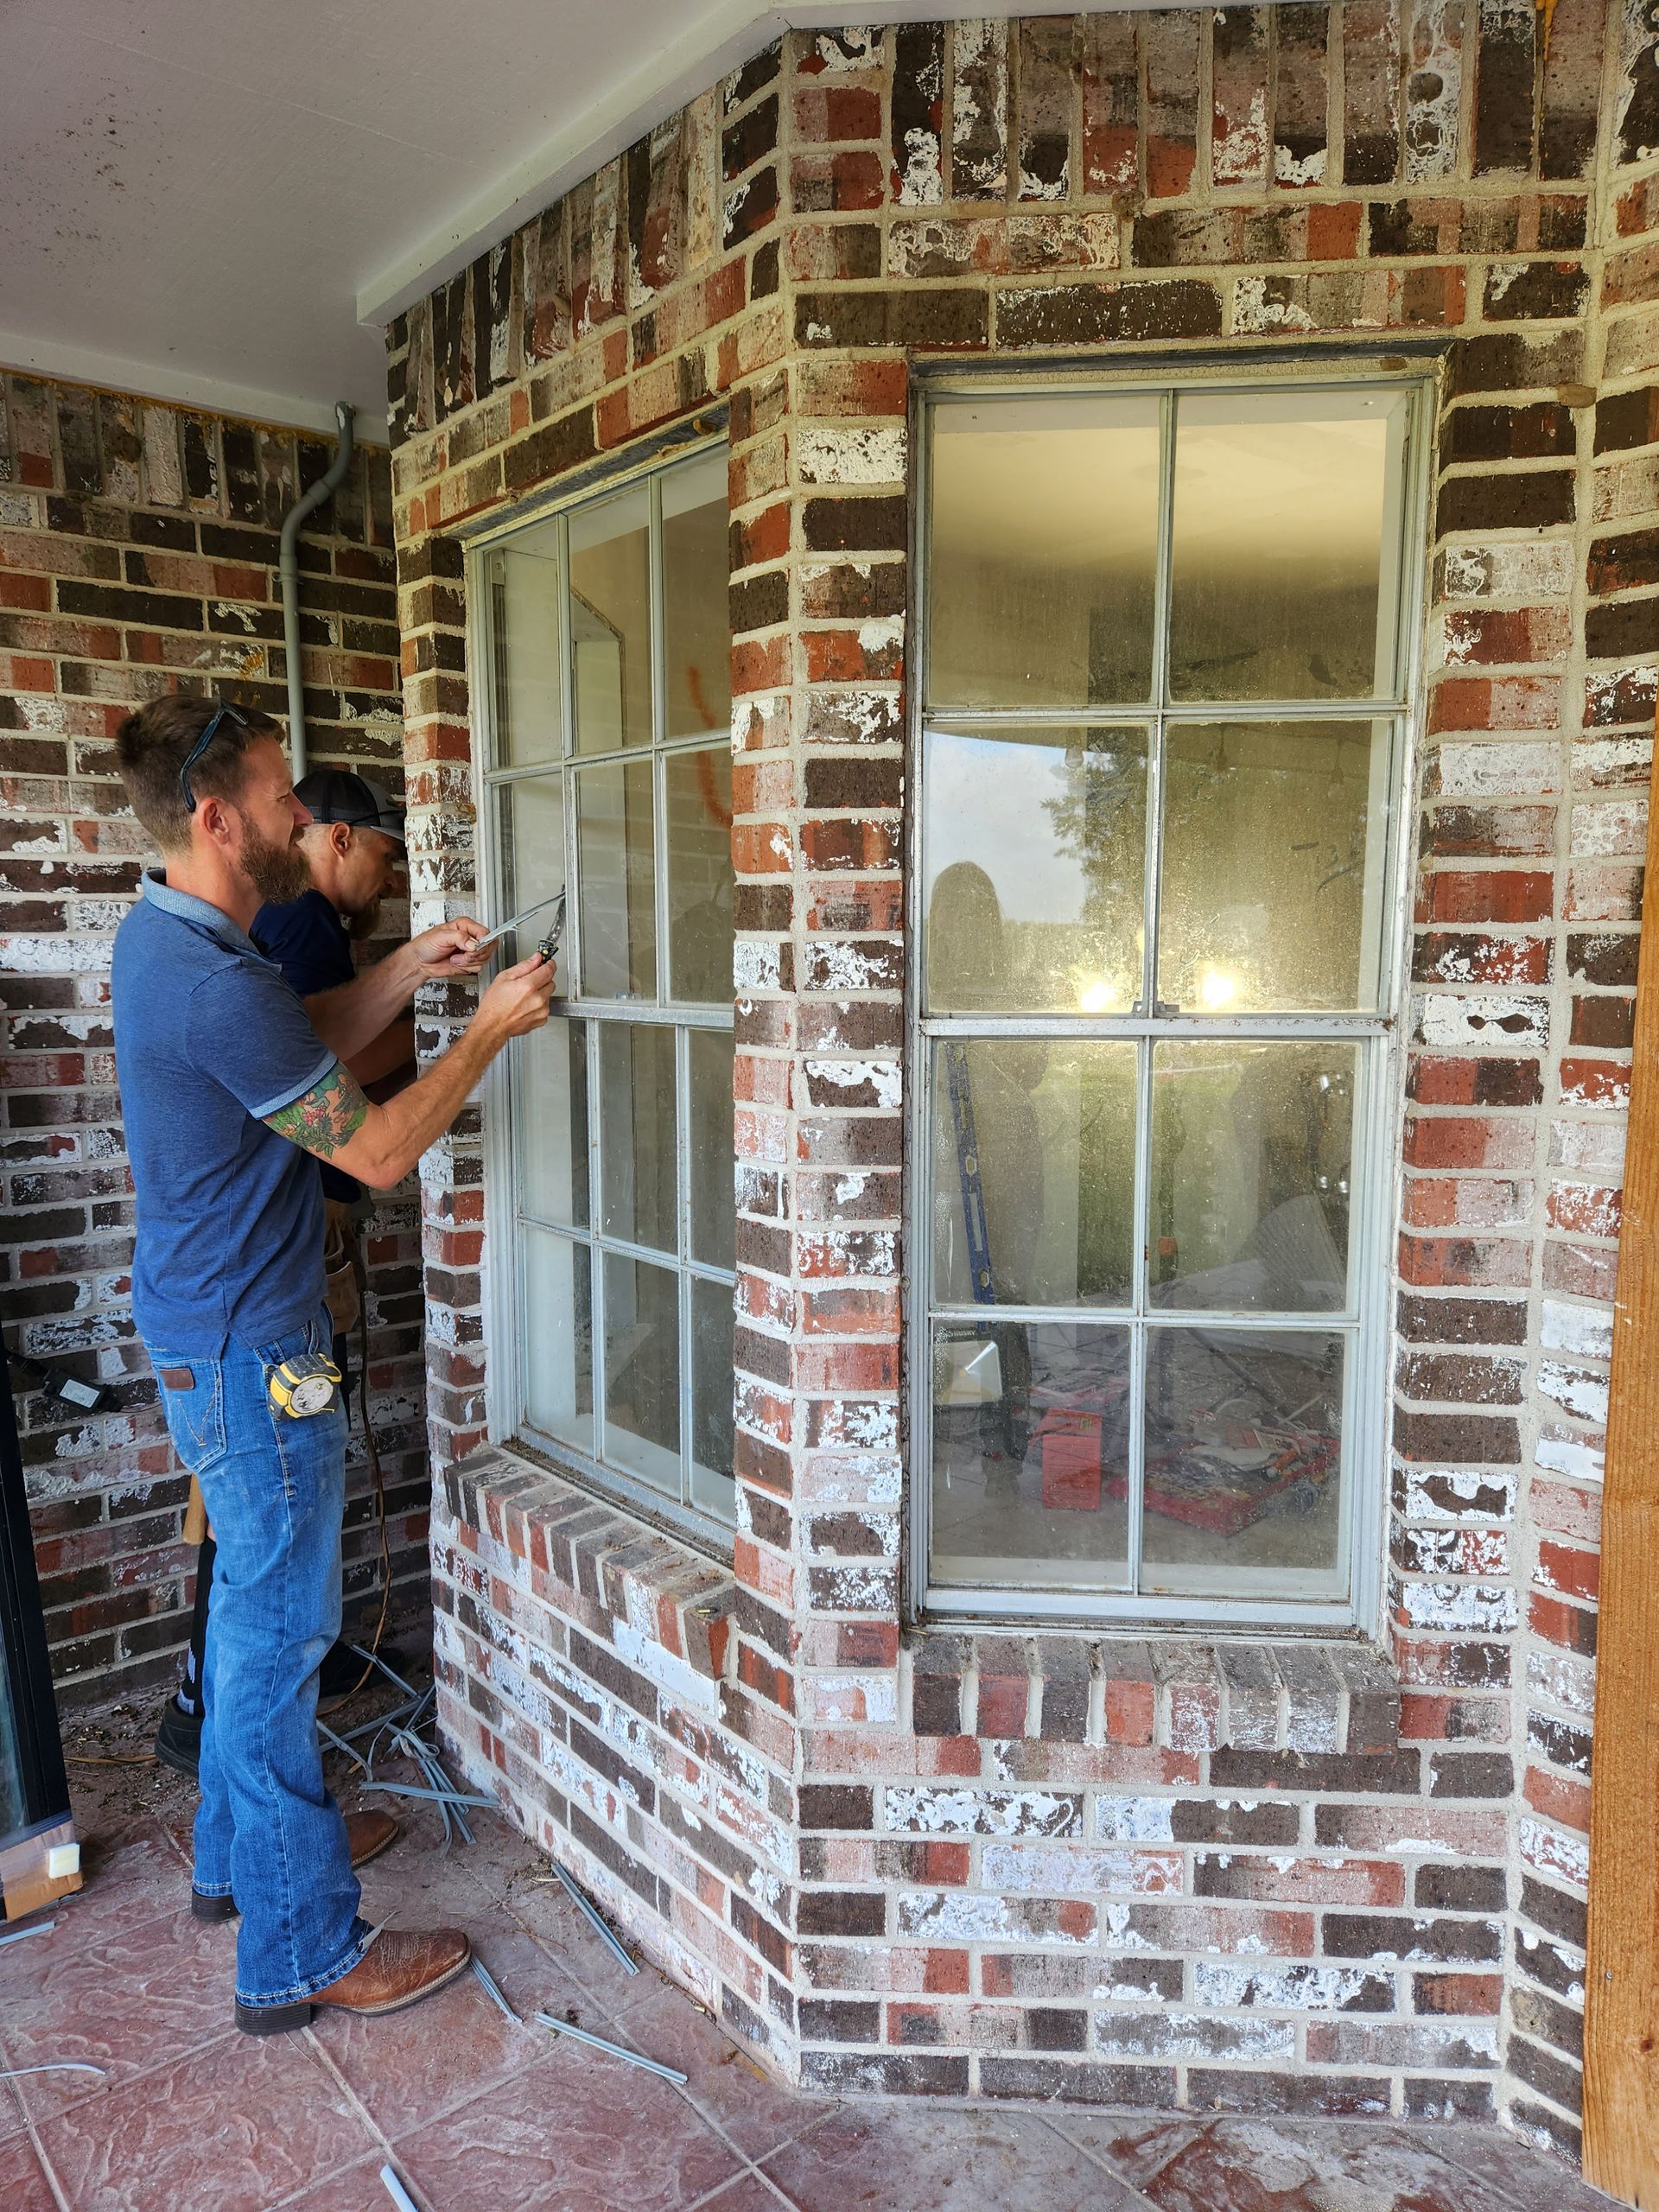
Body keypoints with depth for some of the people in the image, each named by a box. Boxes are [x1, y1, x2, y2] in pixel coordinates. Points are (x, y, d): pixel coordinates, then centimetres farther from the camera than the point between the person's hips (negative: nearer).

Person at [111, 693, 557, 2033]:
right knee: (279, 1631, 2)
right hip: (249, 1354, -10)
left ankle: (235, 1857, 41)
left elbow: (305, 1052, 17)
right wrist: (490, 1030, -10)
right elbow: (378, 1151, -20)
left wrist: (411, 970, 6)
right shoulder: (217, 985, -27)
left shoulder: (166, 938, 6)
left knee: (253, 1602, 23)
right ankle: (301, 1954, 19)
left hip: (205, 1332, 10)